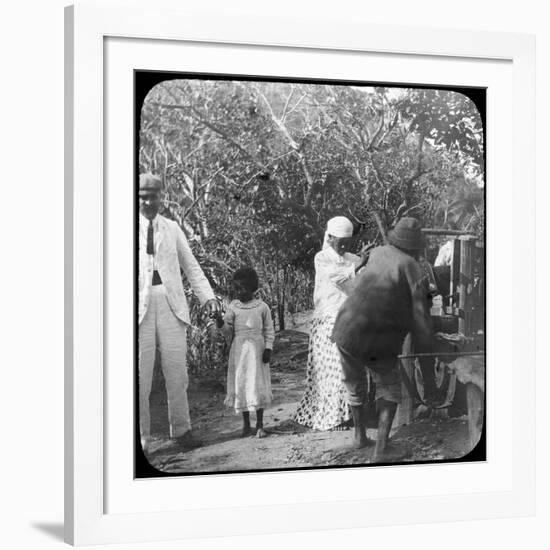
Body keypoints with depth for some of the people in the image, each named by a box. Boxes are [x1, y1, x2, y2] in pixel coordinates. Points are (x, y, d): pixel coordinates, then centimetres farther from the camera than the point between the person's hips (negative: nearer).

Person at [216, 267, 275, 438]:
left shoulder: (262, 307, 0)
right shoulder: (233, 307, 3)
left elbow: (269, 330, 4)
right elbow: (229, 330, 4)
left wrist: (268, 348, -5)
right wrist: (221, 324, -17)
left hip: (257, 350, -1)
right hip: (239, 351, 1)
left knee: (258, 385, 0)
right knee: (241, 385, 4)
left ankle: (259, 424, 9)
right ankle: (246, 424, 15)